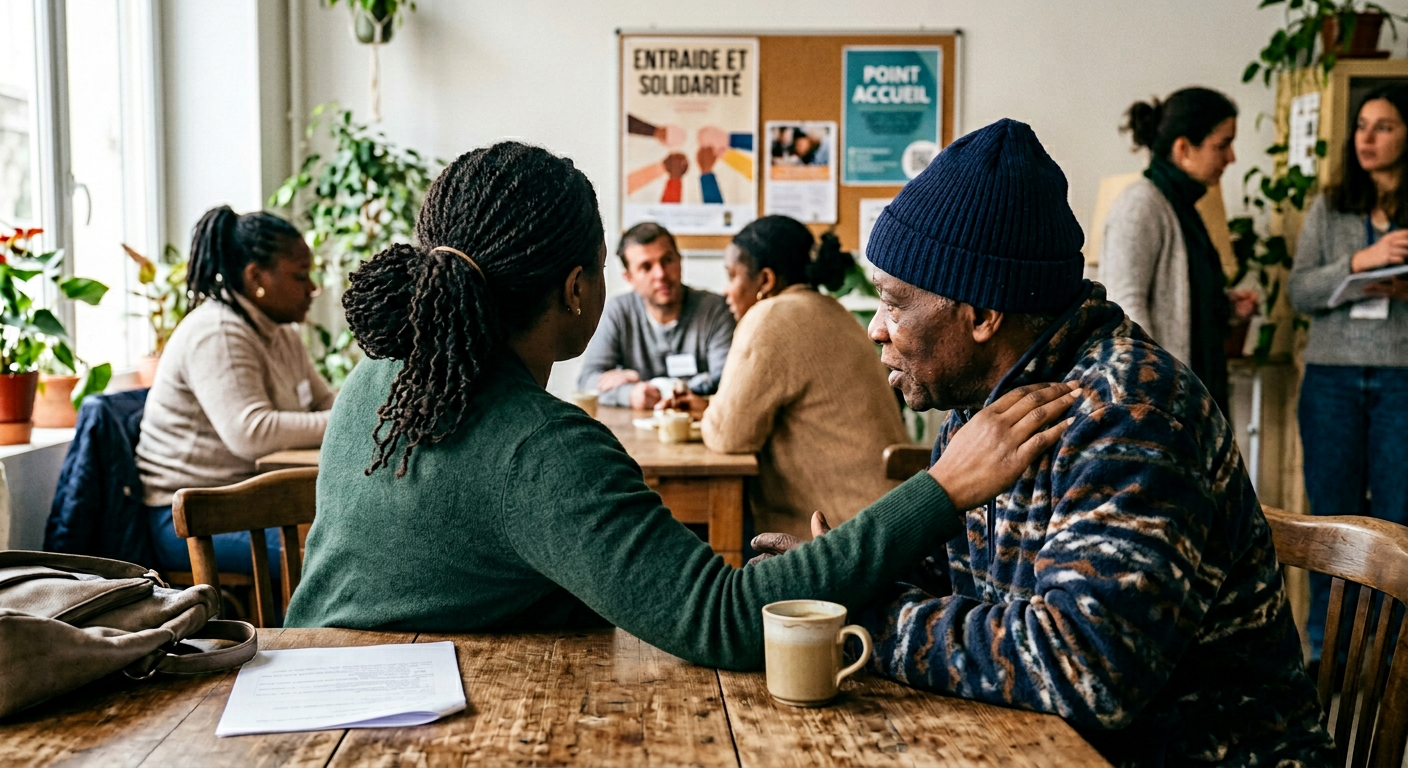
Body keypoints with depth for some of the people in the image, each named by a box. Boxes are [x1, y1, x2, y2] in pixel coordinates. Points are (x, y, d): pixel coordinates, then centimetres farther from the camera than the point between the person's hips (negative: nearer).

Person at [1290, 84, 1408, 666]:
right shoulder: (1329, 209, 8)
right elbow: (1299, 293, 0)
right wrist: (1360, 261, -14)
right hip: (1333, 377, 2)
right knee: (1332, 515, 8)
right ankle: (1324, 646, 19)